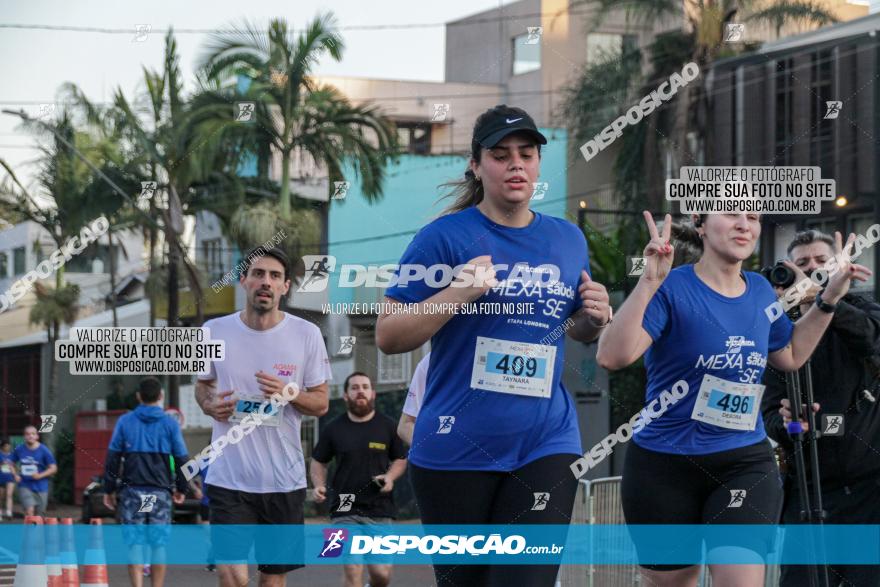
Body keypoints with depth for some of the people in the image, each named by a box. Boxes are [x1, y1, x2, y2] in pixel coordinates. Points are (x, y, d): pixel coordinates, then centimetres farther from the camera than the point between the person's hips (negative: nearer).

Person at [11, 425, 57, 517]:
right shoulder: (19, 450, 1)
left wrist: (40, 475, -19)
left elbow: (53, 468, -5)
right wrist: (15, 474, -2)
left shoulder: (44, 450, -6)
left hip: (40, 487, 0)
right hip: (25, 486, 0)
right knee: (29, 511, -18)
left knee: (38, 515, 7)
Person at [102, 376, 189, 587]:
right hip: (161, 493, 0)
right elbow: (181, 459, 5)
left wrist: (109, 489, 9)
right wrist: (181, 488, 16)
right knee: (159, 544, 5)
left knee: (134, 543, 0)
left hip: (132, 491, 0)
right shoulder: (170, 423, 2)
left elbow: (112, 458, 4)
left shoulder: (125, 421, 4)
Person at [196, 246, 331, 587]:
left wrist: (290, 393, -17)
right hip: (229, 479, -1)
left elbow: (321, 403, 3)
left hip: (285, 481, 1)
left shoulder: (306, 335, -1)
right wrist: (210, 404, -6)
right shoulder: (214, 331, 1)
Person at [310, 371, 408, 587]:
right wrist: (319, 485, -5)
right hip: (346, 511, -1)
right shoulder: (334, 429, 4)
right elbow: (318, 462, 14)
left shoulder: (387, 426, 4)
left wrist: (390, 476, -8)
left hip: (380, 509, 1)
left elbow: (400, 459, 13)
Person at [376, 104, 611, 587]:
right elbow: (387, 338, -7)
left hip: (545, 444, 3)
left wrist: (593, 319, 0)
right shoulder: (445, 237, -6)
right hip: (456, 450, -3)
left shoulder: (568, 240, 9)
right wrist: (457, 293, -21)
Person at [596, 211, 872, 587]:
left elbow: (789, 356, 25)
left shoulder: (760, 291, 6)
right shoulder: (672, 288, -12)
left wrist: (830, 297, 16)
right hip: (665, 468, -3)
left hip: (746, 462, 3)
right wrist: (649, 281, -34)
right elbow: (612, 357, -26)